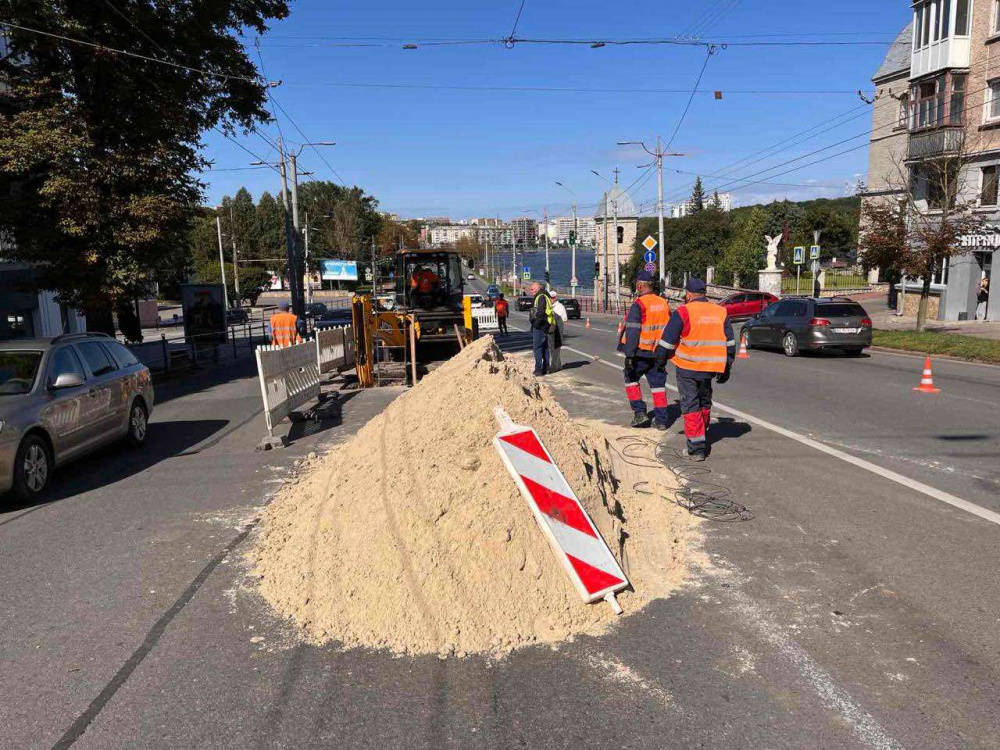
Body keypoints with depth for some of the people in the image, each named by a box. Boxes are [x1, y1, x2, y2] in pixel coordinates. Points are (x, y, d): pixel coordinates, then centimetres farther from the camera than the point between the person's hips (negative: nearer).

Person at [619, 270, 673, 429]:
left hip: (641, 352, -6)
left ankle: (639, 412, 6)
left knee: (631, 379, 14)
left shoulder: (638, 305, -14)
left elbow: (633, 332, -19)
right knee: (658, 384, 10)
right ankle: (661, 420, 11)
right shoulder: (664, 303, 9)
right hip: (659, 352, 6)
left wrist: (629, 355, -18)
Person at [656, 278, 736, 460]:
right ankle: (703, 441, 34)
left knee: (690, 406, 1)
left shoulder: (683, 312, -10)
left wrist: (660, 360, 6)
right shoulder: (721, 312, 7)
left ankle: (697, 447, -3)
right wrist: (726, 368, 19)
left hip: (687, 369, -5)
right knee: (704, 403, 22)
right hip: (710, 368, 5)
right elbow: (730, 343, 12)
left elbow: (667, 341, -9)